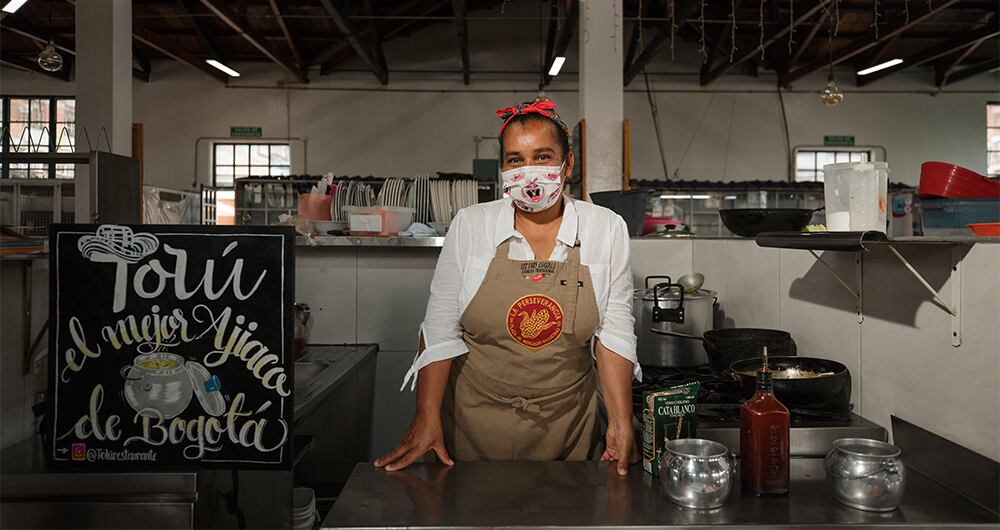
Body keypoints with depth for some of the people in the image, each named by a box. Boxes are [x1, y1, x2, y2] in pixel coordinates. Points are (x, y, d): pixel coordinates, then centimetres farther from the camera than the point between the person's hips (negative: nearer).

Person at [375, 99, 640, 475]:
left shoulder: (606, 229, -5)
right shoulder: (470, 226, -6)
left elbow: (614, 331, -4)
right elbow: (440, 327, -5)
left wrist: (621, 424, -11)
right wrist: (427, 417, -12)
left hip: (567, 429, 1)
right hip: (474, 423, 0)